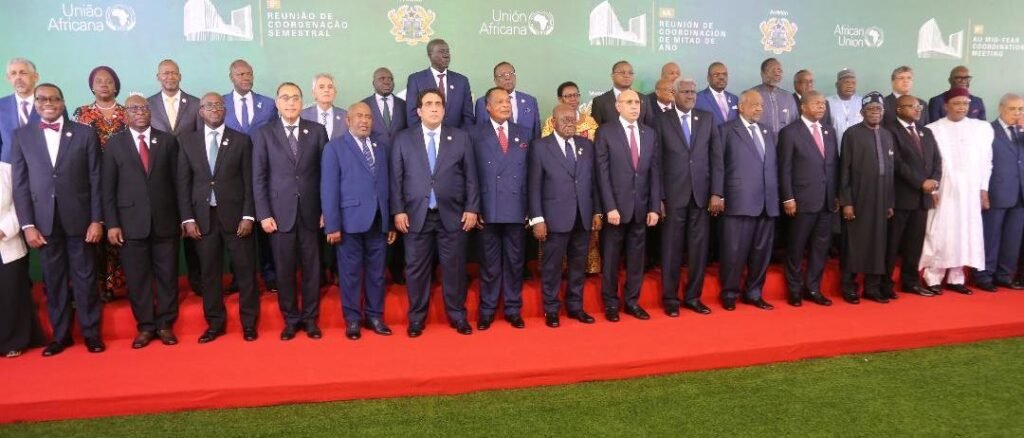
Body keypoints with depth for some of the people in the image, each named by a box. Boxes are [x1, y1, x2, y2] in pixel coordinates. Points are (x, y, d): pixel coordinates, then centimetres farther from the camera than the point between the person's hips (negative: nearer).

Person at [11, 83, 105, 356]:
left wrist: (97, 220, -6)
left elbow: (96, 179, -1)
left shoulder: (85, 133, 2)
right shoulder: (22, 136, 6)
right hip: (44, 221, 2)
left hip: (79, 218, -1)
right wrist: (27, 224, -3)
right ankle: (60, 334, 20)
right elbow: (20, 184, 4)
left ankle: (91, 332, 16)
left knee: (85, 277, 5)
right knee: (53, 280, 9)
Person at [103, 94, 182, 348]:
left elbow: (177, 181, 6)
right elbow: (108, 188, 3)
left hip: (165, 220, 0)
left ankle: (165, 325, 16)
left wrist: (181, 217, 3)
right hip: (131, 221, 0)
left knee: (167, 275, 5)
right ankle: (145, 326, 16)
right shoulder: (114, 144, 5)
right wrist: (112, 224, -4)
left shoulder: (167, 141, 7)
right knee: (137, 278, 5)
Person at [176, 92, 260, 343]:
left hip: (235, 216, -1)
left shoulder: (241, 140, 4)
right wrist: (187, 219, -2)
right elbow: (183, 183, 5)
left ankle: (249, 323, 15)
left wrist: (248, 216, -7)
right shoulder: (187, 141, 8)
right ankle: (215, 323, 20)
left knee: (245, 270, 3)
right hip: (203, 217, 1)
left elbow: (249, 181, 1)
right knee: (209, 273, 7)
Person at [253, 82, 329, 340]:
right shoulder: (264, 134, 3)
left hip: (310, 212, 1)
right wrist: (264, 214, -6)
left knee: (311, 268, 6)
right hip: (279, 212, 0)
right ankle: (291, 319, 20)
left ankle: (310, 318, 20)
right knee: (284, 270, 6)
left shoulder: (317, 131, 5)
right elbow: (258, 177, 1)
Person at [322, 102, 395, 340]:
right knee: (351, 272, 4)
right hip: (351, 220, -4)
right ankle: (353, 319, 15)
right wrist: (332, 225, -12)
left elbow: (385, 186, 13)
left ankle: (374, 316, 19)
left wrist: (391, 222, 9)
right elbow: (329, 188, -5)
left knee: (377, 272, 8)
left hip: (378, 220, 4)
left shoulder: (380, 148, 16)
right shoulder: (335, 147, 2)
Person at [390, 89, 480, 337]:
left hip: (452, 215, 0)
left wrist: (472, 208, -1)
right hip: (416, 215, 0)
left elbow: (470, 176, 5)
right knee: (417, 268, 6)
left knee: (454, 267, 5)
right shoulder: (403, 139, 6)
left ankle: (457, 316, 19)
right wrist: (398, 210, -4)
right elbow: (396, 178, 3)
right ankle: (416, 318, 19)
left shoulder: (461, 138, 7)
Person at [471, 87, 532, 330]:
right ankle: (487, 310, 18)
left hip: (517, 209, 2)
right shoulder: (475, 134, 3)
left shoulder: (525, 134, 10)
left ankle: (513, 309, 21)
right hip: (488, 209, -2)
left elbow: (530, 171, 8)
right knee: (489, 263, 6)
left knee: (515, 262, 9)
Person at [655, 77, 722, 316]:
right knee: (672, 248, 4)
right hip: (673, 194, -2)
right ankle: (670, 298, 15)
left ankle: (693, 297, 18)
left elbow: (716, 157, 7)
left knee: (699, 248, 6)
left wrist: (716, 192, -1)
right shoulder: (661, 120, 1)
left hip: (701, 194, 3)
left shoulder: (707, 118, 9)